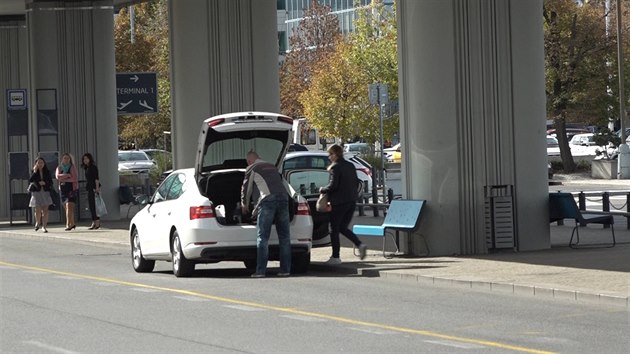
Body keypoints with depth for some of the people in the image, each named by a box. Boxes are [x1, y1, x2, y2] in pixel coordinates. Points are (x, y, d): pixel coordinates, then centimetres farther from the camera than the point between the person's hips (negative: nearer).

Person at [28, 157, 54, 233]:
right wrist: (35, 172, -15)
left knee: (45, 210, -6)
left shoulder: (47, 172, 8)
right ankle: (37, 223, 27)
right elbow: (30, 181, -13)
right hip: (37, 192, -1)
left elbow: (51, 182, 7)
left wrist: (45, 183, -12)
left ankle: (44, 226, -2)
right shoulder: (34, 172, 2)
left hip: (46, 192, 1)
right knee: (38, 210, 0)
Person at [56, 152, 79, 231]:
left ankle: (68, 224, -21)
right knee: (67, 208, 8)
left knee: (69, 206, -15)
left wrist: (64, 179, -10)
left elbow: (75, 178, -11)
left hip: (72, 189, -5)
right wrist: (67, 175, -14)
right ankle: (72, 224, 18)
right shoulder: (59, 168, 12)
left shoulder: (72, 167, 0)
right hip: (63, 189, 5)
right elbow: (57, 176, -7)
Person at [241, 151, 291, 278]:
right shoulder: (272, 167, 30)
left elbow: (246, 188, 21)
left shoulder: (251, 169, 13)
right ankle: (285, 270, 9)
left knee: (262, 237, -3)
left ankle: (260, 271, -8)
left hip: (268, 200, -5)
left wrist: (244, 205, 40)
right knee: (284, 236, 9)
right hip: (283, 196, 5)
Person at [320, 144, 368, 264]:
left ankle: (335, 257, 5)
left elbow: (333, 185, -18)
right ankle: (360, 245, -3)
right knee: (343, 228, 16)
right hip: (351, 202, 7)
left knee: (334, 229, 4)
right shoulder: (351, 166, 11)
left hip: (339, 202, -7)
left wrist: (322, 189, -2)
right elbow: (357, 182, 13)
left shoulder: (335, 167, -12)